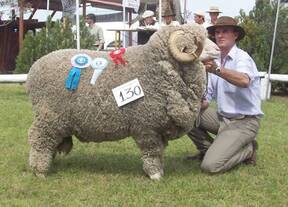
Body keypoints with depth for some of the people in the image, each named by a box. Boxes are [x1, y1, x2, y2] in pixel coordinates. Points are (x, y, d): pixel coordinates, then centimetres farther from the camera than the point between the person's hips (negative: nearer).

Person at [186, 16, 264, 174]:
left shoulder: (242, 58, -13)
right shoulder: (214, 61, 9)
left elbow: (244, 81, -37)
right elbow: (207, 97, 7)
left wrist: (217, 70, -53)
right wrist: (199, 103, -17)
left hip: (243, 121, -7)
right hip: (222, 117, 7)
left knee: (210, 165, -21)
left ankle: (247, 149, 5)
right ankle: (208, 149, 8)